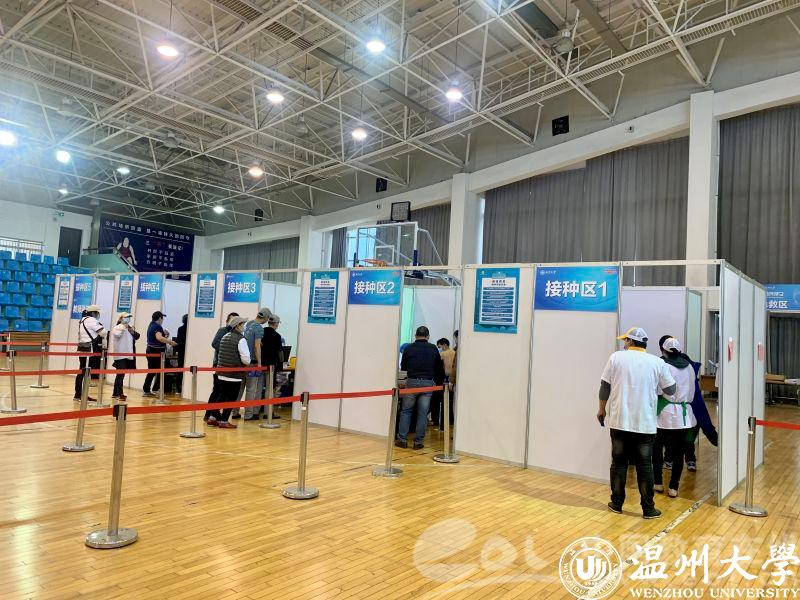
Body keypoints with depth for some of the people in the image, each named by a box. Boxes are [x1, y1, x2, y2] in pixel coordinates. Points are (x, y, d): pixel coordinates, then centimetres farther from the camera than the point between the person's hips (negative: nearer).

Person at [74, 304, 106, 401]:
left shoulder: (82, 320, 19)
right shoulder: (91, 320, -12)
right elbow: (103, 332, -16)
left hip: (82, 348, 10)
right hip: (90, 350, -10)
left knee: (82, 371, 14)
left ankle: (77, 394, 20)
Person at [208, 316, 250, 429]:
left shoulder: (225, 337, 11)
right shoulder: (241, 339, -13)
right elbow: (246, 359, -17)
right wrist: (247, 363, 3)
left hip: (222, 372, 8)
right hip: (235, 374, -7)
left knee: (221, 396, 17)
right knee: (231, 398, 2)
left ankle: (213, 417, 18)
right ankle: (224, 421, 6)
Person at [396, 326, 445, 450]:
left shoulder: (409, 348, 0)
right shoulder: (433, 349, 3)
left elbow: (403, 367, 11)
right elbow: (439, 368, 10)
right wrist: (437, 381, 25)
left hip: (412, 382, -1)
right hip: (428, 383, 1)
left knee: (406, 411, 10)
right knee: (422, 414, 7)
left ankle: (402, 440, 9)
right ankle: (418, 442, 9)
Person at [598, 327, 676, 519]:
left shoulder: (616, 357, -2)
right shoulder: (657, 363, -2)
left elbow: (605, 386, 0)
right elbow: (670, 390, 6)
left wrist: (602, 409, 13)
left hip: (619, 421, 0)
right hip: (645, 424, 0)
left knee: (619, 462, 10)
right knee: (644, 466, 8)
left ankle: (617, 503, 19)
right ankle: (648, 508, 14)